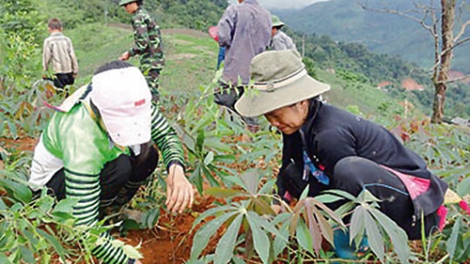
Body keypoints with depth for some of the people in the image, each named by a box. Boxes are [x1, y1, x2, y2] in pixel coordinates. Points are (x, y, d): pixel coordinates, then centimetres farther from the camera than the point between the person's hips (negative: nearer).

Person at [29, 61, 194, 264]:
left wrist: (176, 170, -35)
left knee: (147, 155, -17)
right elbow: (84, 224, -40)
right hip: (52, 177, -6)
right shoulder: (81, 137, -42)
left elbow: (167, 134, -14)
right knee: (120, 167, -33)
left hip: (95, 161, 6)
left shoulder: (126, 101, -27)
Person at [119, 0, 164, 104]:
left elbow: (143, 42, -22)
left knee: (150, 90, -8)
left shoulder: (139, 18, -14)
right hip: (155, 58, 10)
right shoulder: (145, 15, 17)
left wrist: (129, 53, -10)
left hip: (151, 60, -10)